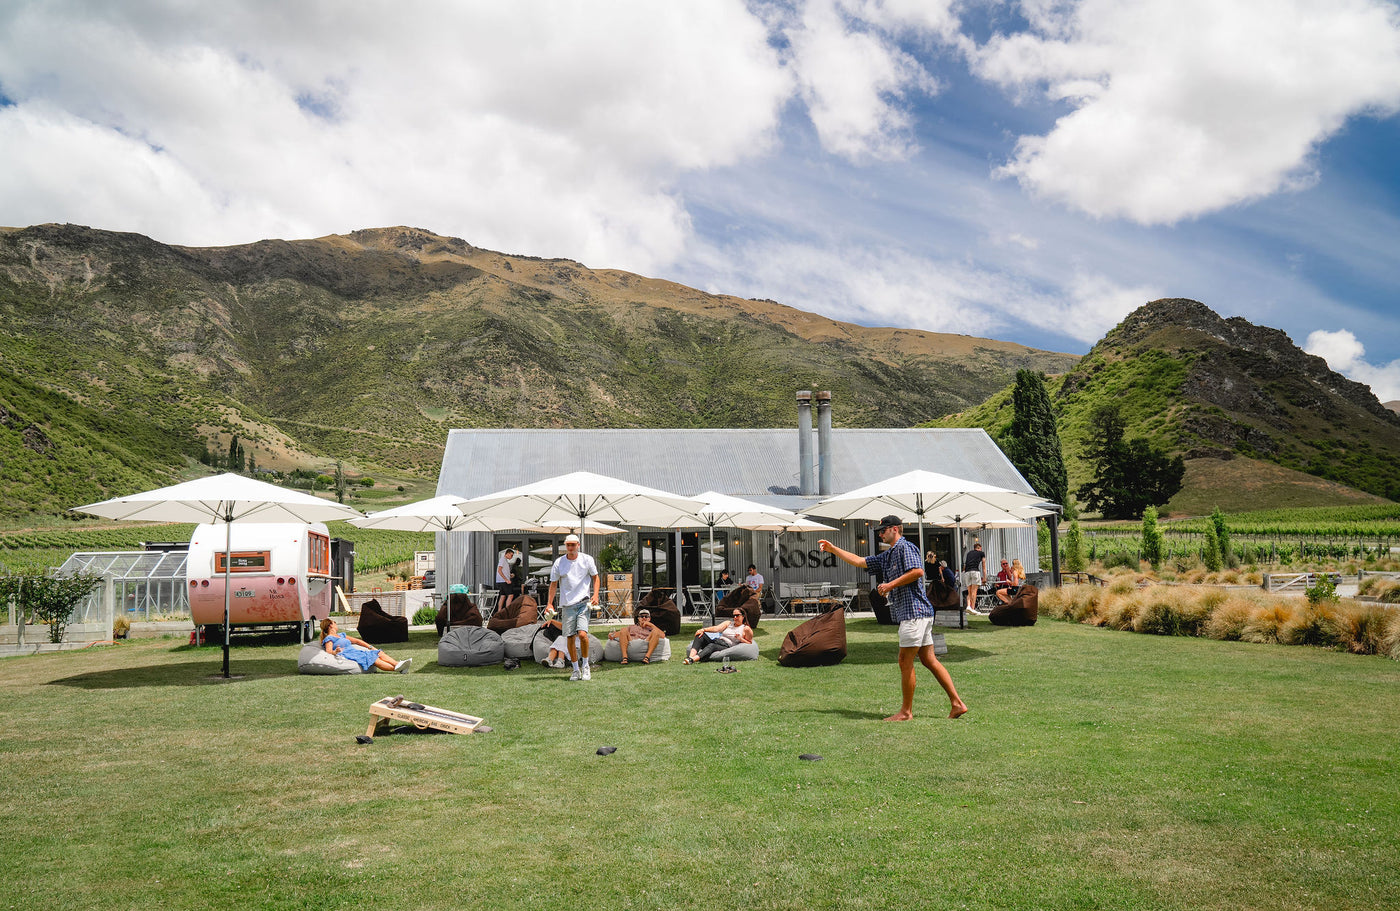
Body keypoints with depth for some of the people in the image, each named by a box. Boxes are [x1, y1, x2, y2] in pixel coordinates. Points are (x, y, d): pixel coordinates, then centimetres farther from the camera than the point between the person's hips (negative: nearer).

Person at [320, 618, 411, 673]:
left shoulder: (341, 635, 29)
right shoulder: (329, 639, 5)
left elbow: (357, 641, 30)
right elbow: (329, 651, -13)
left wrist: (370, 647, 23)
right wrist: (335, 652, -36)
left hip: (357, 652, 8)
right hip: (347, 656, -8)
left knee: (379, 653, -14)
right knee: (374, 659, -28)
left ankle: (397, 664, -36)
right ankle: (396, 668, -45)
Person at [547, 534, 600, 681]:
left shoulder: (587, 559, 1)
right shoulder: (559, 563, 2)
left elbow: (595, 577, 12)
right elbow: (553, 584, 10)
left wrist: (595, 594, -2)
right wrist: (549, 603, 3)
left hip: (583, 603, -2)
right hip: (567, 605, 2)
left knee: (582, 634, -17)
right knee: (570, 638, 1)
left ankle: (585, 665, 4)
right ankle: (576, 669, 16)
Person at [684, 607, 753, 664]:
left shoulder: (745, 629, 10)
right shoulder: (728, 623, 22)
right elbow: (716, 628, 6)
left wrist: (740, 639, -9)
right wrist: (703, 630, -10)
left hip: (727, 646, -6)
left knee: (712, 646, -36)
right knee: (701, 635, -18)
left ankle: (692, 659, -58)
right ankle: (691, 656, -41)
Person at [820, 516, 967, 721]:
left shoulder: (905, 547, -5)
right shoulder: (887, 557, 23)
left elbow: (918, 571, -19)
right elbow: (859, 561, 25)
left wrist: (891, 584, -15)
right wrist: (832, 549, 22)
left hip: (914, 612, -10)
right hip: (916, 614, 10)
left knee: (905, 661, -4)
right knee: (929, 660, 8)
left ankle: (906, 711, 3)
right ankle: (957, 704, 8)